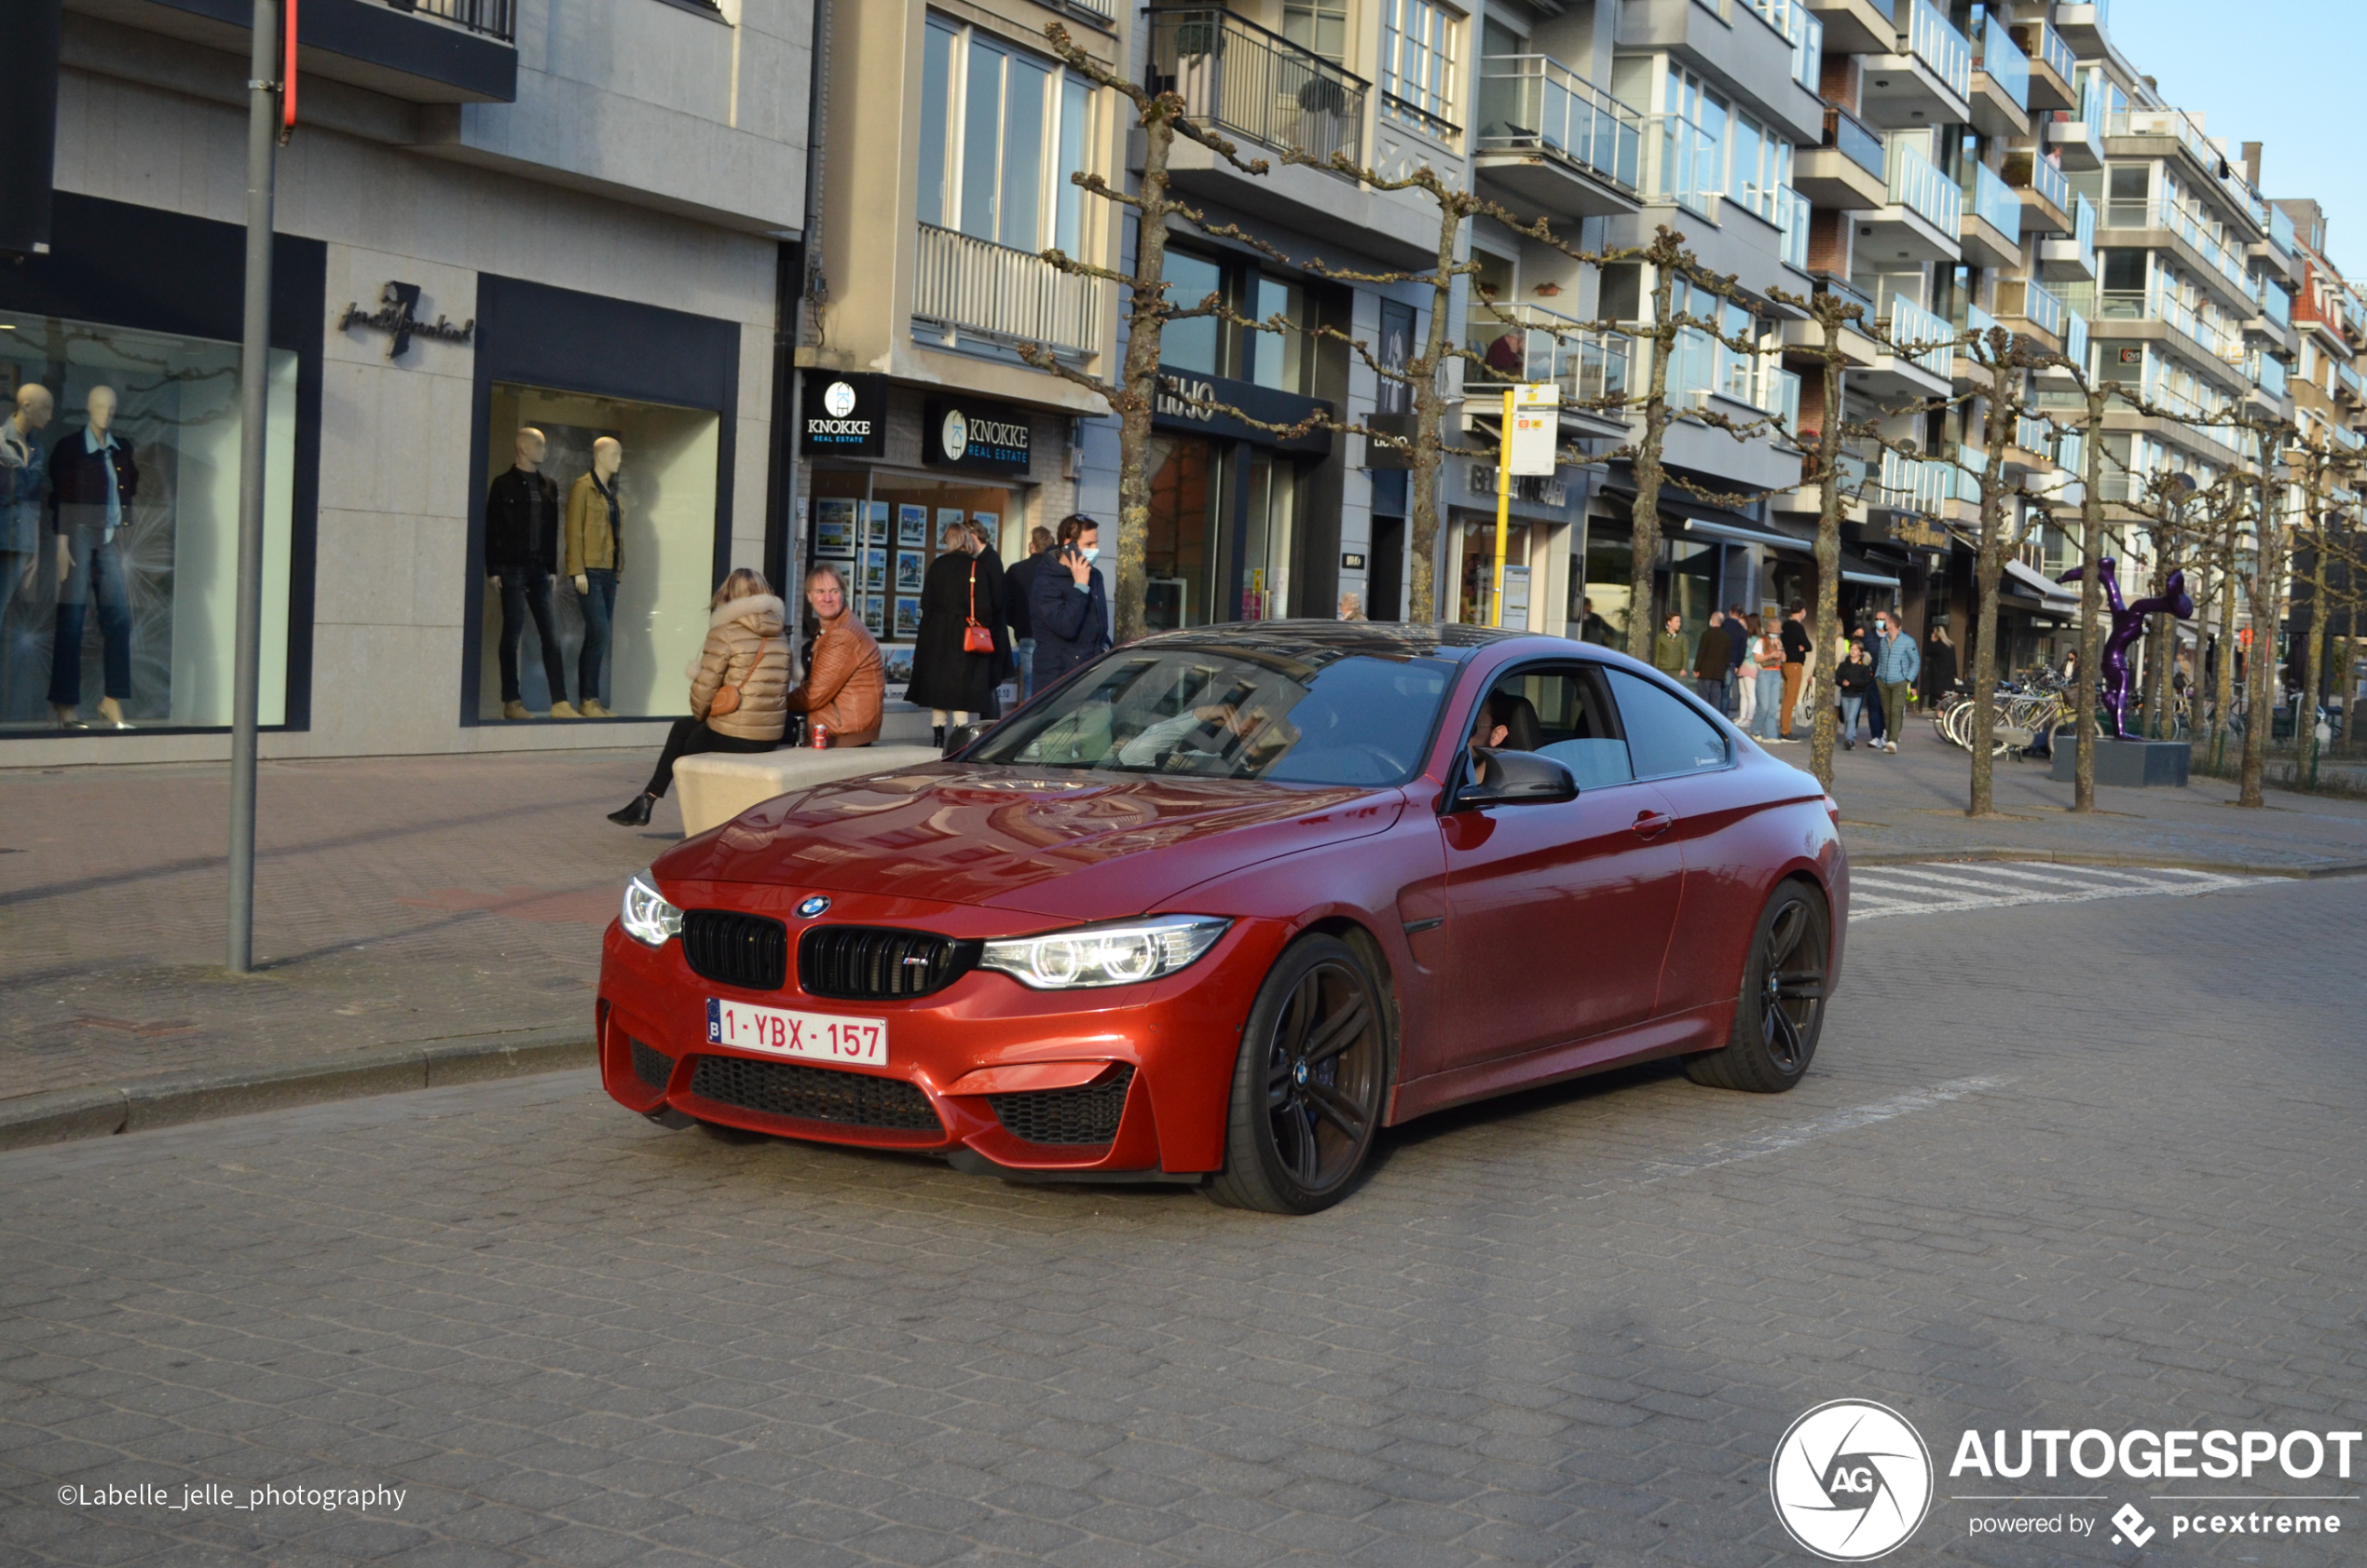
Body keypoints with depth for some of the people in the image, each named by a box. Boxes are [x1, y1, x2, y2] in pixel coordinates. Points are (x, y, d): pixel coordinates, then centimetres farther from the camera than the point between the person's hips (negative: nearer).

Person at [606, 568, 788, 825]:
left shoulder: (725, 633, -9)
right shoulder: (780, 637, 9)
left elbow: (705, 689, -9)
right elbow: (779, 687, 11)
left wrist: (700, 715, 13)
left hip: (732, 739, -6)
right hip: (771, 737, 6)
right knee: (681, 728, 27)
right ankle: (646, 802, 34)